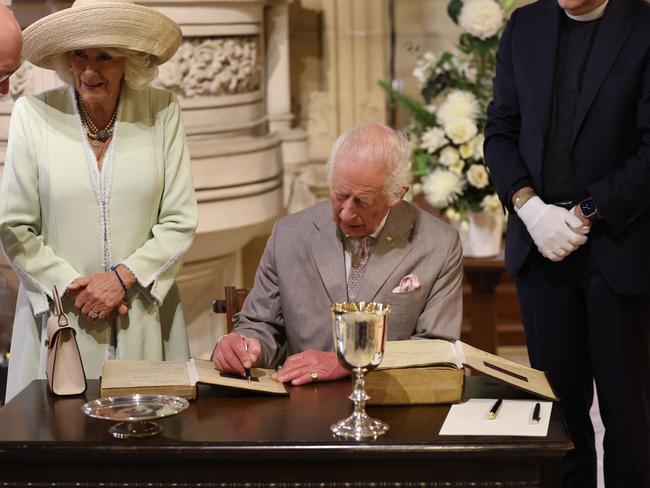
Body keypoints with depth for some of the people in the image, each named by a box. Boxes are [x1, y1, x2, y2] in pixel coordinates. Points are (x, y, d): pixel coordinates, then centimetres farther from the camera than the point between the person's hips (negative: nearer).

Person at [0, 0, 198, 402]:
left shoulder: (161, 111, -2)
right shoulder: (33, 113, -4)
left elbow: (180, 222, -1)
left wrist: (123, 277, -12)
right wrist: (71, 285, -10)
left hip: (144, 318, 1)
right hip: (59, 315, -1)